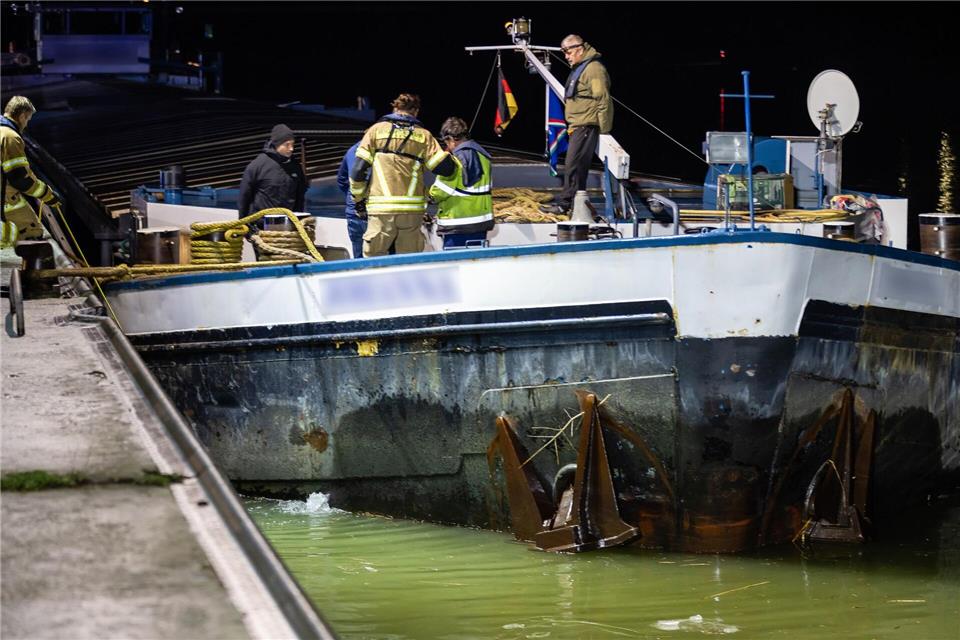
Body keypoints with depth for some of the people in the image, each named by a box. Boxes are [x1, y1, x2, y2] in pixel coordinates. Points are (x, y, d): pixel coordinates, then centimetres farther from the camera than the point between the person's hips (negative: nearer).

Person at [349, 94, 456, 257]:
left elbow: (358, 168, 2)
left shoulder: (377, 130, 7)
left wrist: (359, 199, 13)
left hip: (381, 207, -1)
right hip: (412, 208, 1)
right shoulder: (423, 135, 8)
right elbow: (445, 167, 2)